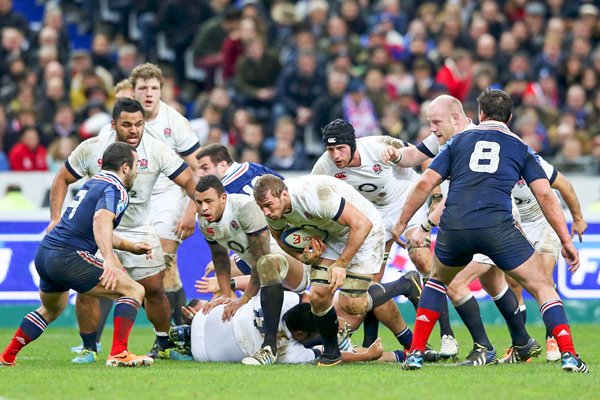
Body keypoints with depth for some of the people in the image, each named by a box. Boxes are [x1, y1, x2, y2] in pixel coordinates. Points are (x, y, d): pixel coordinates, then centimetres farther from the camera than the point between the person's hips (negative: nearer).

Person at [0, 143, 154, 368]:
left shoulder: (93, 183, 23)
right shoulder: (116, 190, -7)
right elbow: (101, 220, -29)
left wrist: (132, 247, 32)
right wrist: (109, 260, -40)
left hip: (44, 255, 10)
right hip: (68, 257, -10)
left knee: (51, 310, 35)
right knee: (134, 291, -8)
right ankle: (118, 354, -20)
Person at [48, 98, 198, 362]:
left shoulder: (156, 150, -14)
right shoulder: (91, 149, -14)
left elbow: (188, 181, -12)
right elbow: (62, 180, -1)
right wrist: (55, 219, -11)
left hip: (139, 229, 1)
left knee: (154, 289, 0)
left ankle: (165, 345, 20)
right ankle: (88, 348, 5)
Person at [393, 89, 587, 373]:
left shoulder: (459, 141, 20)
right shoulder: (521, 148, 17)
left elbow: (425, 184, 13)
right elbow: (545, 195, 7)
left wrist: (401, 223, 21)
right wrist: (567, 241, 9)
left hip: (454, 227, 2)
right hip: (497, 226, -2)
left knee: (438, 280, 30)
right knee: (542, 287, 9)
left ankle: (415, 353, 21)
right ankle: (568, 355, -8)